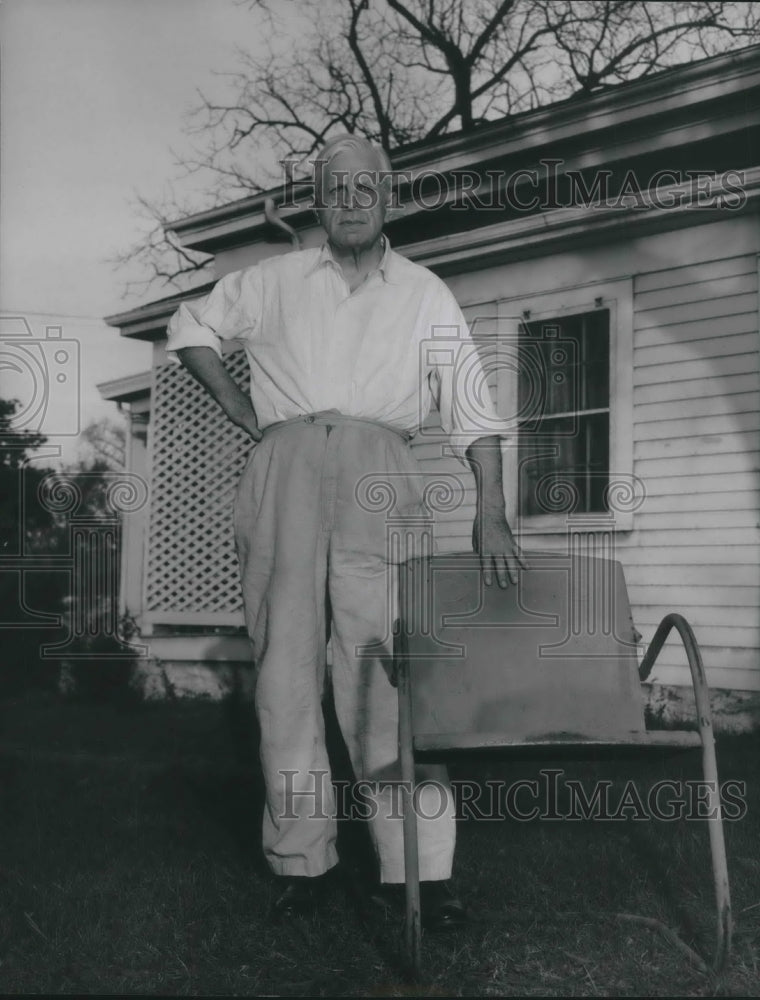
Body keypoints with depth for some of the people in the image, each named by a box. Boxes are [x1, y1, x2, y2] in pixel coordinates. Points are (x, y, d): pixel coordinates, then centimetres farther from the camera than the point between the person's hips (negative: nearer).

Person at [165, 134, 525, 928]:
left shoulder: (425, 294, 15)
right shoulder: (277, 281, 18)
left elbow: (470, 409, 7)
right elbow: (191, 328, 27)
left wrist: (491, 512, -6)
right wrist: (242, 412, 13)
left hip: (376, 473, -1)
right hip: (284, 467, 2)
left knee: (384, 667, -12)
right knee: (285, 661, -2)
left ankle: (423, 869, -11)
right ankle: (303, 859, 4)